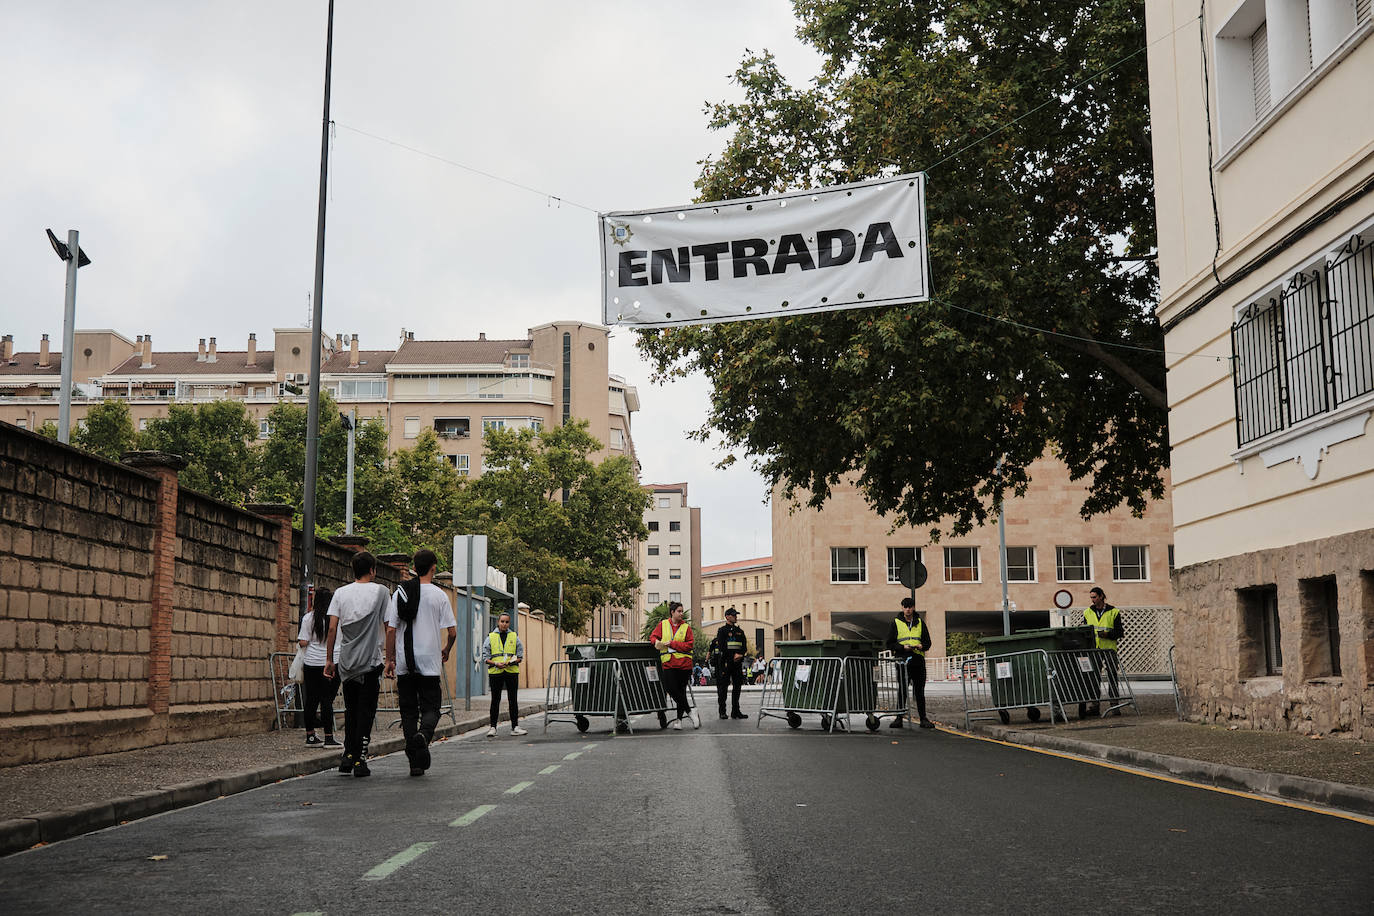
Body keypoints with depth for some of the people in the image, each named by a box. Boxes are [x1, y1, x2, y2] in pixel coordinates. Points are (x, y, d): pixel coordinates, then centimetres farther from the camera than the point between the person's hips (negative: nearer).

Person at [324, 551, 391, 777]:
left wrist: (329, 659, 5)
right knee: (366, 711, 1)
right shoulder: (380, 591, -1)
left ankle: (348, 755, 13)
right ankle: (360, 760, -2)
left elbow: (332, 629, 0)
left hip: (346, 661, 3)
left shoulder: (341, 593, 6)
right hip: (371, 661, -3)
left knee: (350, 710, 17)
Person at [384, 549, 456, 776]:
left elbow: (391, 630, 2)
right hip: (430, 663, -2)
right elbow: (452, 631, -4)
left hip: (404, 664, 2)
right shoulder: (439, 595, -2)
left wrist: (390, 659, 9)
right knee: (431, 708, 5)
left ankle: (415, 762, 6)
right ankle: (423, 736, -27)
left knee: (408, 711, 8)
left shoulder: (399, 593, 5)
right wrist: (446, 651, 15)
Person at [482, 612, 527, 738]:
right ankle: (493, 727, 8)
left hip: (512, 671, 1)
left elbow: (520, 655, 9)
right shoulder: (491, 637, 6)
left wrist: (512, 661, -11)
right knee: (495, 700, 3)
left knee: (513, 700, 3)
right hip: (495, 672, -1)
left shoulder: (514, 637, 9)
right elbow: (485, 656, 4)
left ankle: (515, 727, 7)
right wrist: (496, 663, -13)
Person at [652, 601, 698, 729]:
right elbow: (653, 637, 15)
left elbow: (689, 645, -4)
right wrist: (657, 642, -9)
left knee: (681, 690, 1)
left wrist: (672, 643, -12)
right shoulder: (663, 624, 10)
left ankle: (679, 719, 8)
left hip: (683, 662, -1)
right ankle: (690, 711, 1)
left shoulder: (686, 627, 5)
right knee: (671, 689, -10)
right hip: (668, 663, 1)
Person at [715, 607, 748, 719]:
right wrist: (733, 656, -12)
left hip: (737, 663, 6)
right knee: (723, 687, -5)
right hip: (725, 663, -6)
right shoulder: (722, 630, -1)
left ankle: (735, 711, 11)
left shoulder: (740, 631, 17)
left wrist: (740, 654, -8)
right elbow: (721, 647, -10)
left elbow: (745, 647, 13)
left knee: (737, 686, 6)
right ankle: (722, 712, -1)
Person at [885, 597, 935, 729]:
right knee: (902, 691, -3)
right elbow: (890, 643, 3)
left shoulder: (920, 623, 13)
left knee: (920, 691, 3)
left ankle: (923, 718, 7)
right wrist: (903, 647, -13)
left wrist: (922, 646, -8)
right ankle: (899, 718, 3)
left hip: (918, 660, 2)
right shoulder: (896, 623, 6)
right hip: (902, 659, -2)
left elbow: (928, 642, 15)